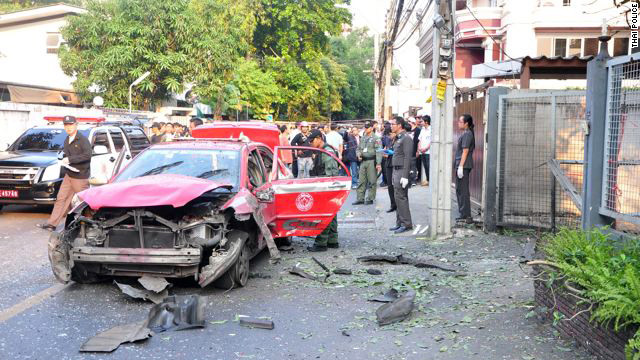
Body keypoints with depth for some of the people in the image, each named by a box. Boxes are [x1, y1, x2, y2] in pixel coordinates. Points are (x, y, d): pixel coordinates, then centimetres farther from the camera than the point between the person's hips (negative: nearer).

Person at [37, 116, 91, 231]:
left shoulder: (83, 139, -11)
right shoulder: (67, 140, 16)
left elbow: (87, 155, -23)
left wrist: (70, 159, -22)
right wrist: (64, 160, 5)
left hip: (80, 176, -8)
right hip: (68, 175, 8)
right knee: (61, 199, 6)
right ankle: (52, 223, 9)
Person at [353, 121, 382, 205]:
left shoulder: (376, 138, -4)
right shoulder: (362, 138, 16)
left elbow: (379, 151, -10)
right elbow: (358, 148, 25)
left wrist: (378, 163, -18)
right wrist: (358, 154, 3)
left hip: (372, 161, -6)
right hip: (363, 161, 6)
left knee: (372, 181, -1)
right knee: (361, 181, 6)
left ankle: (370, 199, 6)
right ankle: (360, 199, 10)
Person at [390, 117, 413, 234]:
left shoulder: (406, 138, -12)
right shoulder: (398, 138, 17)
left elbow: (408, 158, -18)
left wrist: (405, 176, -22)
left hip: (402, 171, -10)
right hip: (396, 170, 10)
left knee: (401, 197, -9)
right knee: (398, 197, 11)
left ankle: (406, 224, -4)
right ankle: (400, 223, 16)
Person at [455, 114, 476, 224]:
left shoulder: (467, 134, -13)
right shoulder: (465, 134, 17)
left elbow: (465, 151, -18)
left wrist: (460, 166, -21)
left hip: (464, 166, -10)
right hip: (460, 165, 10)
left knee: (463, 191, -7)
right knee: (459, 190, 15)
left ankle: (466, 216, -4)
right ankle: (464, 215, 22)